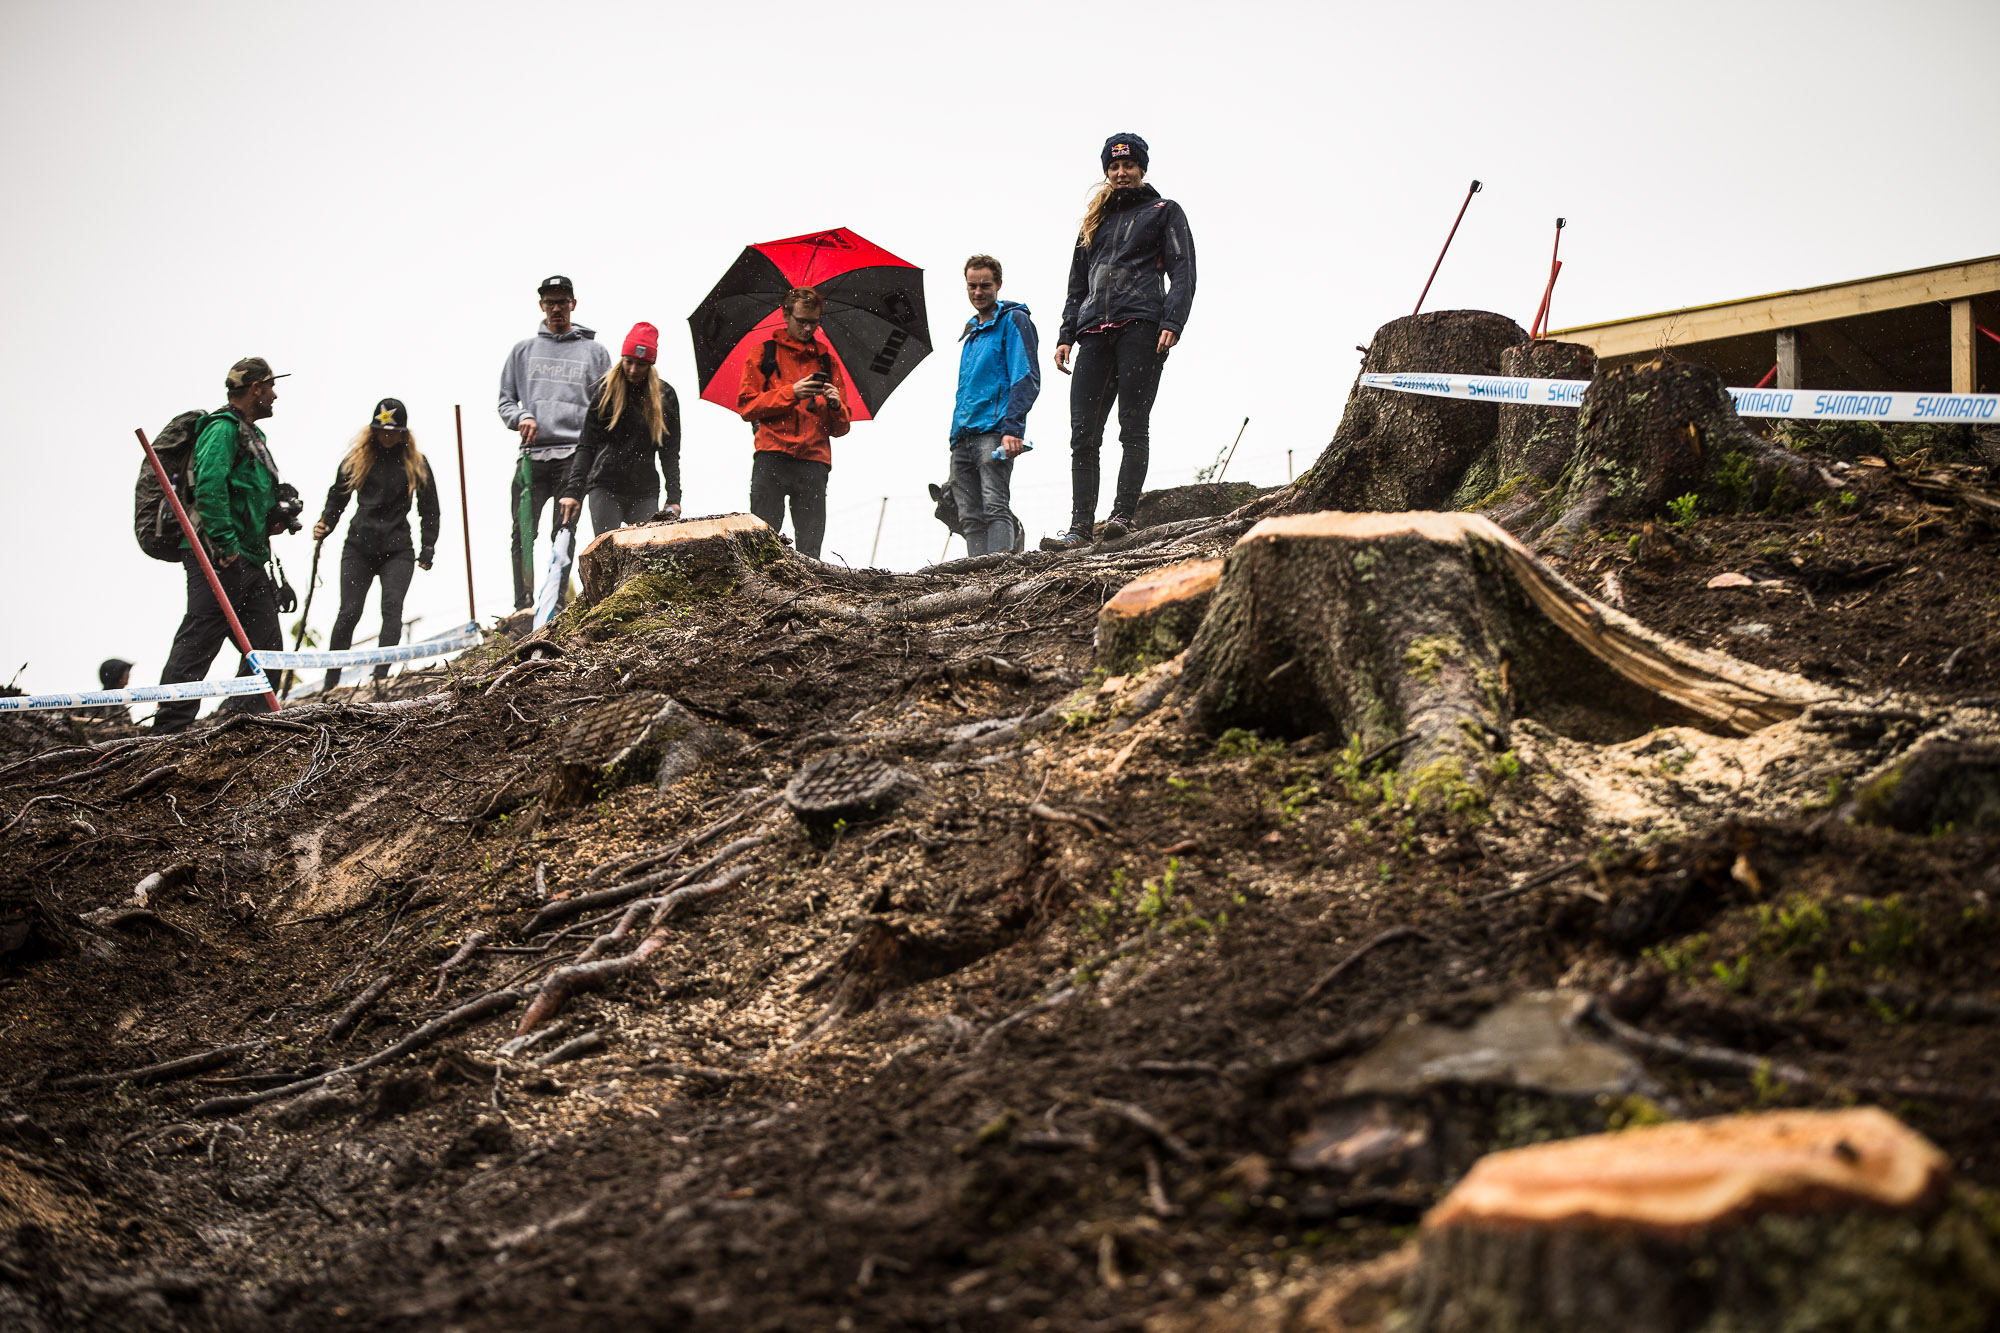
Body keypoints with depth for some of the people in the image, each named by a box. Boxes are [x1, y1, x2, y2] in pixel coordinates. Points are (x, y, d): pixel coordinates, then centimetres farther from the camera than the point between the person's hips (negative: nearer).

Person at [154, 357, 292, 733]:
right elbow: (210, 488, -20)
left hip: (248, 560, 10)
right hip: (220, 559, -10)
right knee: (198, 643, -11)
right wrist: (226, 545, -24)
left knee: (266, 643, 8)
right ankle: (169, 728, -12)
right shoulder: (223, 429, -8)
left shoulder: (250, 435, 24)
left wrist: (274, 516, 10)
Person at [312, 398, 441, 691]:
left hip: (398, 549, 0)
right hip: (359, 547, 0)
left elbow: (429, 510, 11)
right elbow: (336, 497, 14)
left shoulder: (416, 464, 5)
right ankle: (331, 683, 1)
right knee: (349, 612, -5)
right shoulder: (356, 459, 6)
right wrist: (324, 525, -3)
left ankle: (380, 677, -19)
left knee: (392, 607, -16)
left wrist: (428, 549, 5)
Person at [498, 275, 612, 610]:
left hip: (574, 454, -1)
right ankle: (523, 605, -5)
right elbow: (505, 400, 19)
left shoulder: (594, 350, 15)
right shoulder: (523, 350, 19)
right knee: (523, 532, -6)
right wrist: (521, 417, -4)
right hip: (532, 456, 2)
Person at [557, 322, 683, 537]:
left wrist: (673, 499, 0)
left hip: (645, 491, 2)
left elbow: (670, 453, 10)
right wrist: (573, 491, -11)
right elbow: (585, 446, -1)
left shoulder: (665, 396, 8)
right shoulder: (604, 390, 2)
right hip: (605, 488, -2)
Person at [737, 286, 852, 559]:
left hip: (814, 462, 2)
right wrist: (790, 393, -10)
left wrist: (836, 406, -5)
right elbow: (746, 407, 1)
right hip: (772, 458, -2)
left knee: (810, 552, -3)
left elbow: (840, 428, 18)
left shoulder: (828, 361, 20)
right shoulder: (764, 355, 13)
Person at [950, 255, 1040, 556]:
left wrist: (1013, 429, -19)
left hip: (994, 431, -8)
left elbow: (1026, 378, -8)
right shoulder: (972, 331, 26)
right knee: (970, 516, 0)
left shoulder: (1013, 320, 2)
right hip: (963, 436, 8)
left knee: (994, 506, -18)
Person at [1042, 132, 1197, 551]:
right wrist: (1066, 335, 14)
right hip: (1095, 330, 5)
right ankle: (1081, 527, -7)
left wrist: (1171, 324, -12)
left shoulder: (1164, 212, 12)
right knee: (1083, 432, -4)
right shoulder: (1095, 221, 26)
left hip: (1141, 325, -5)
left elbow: (1183, 272, 2)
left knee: (1133, 425, -10)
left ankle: (1123, 515, -11)